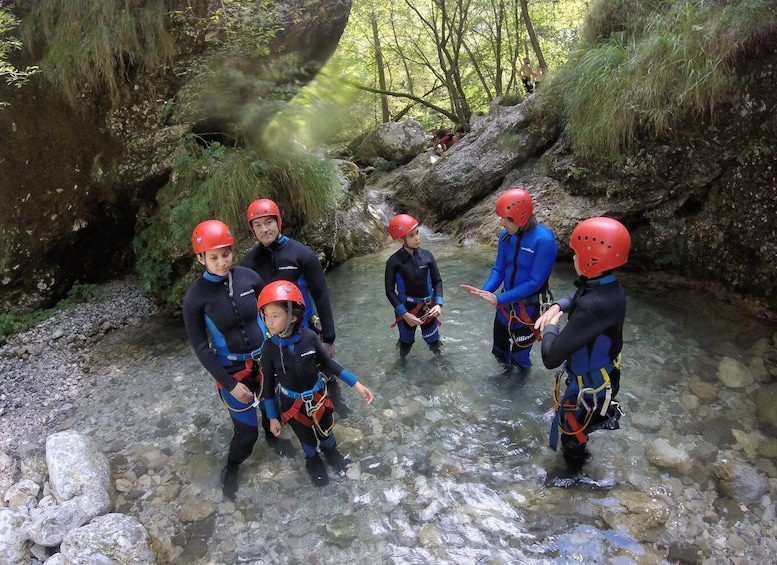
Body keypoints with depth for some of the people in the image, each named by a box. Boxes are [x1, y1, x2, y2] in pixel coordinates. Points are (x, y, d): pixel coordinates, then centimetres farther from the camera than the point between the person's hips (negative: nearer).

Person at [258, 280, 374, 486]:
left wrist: (357, 385, -9)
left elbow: (327, 362, -10)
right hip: (292, 403, 0)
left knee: (325, 431, 26)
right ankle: (313, 461, 58)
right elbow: (268, 384, -11)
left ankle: (331, 452, 61)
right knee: (307, 439, 24)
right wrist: (272, 417, -3)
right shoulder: (269, 348, -25)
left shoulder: (309, 337, -26)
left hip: (318, 396, 1)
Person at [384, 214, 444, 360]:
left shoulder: (427, 256, -9)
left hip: (428, 308, 2)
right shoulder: (394, 261, -17)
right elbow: (390, 291, -11)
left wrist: (438, 304, -12)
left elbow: (437, 281, 1)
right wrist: (404, 314, -16)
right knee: (406, 342, 18)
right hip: (406, 309, -2)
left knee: (433, 340, 16)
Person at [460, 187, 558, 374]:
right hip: (506, 303, 6)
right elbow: (499, 269, 2)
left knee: (518, 353, 12)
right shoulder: (506, 235, -6)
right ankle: (508, 368, 52)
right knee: (500, 350, 22)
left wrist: (499, 299, -26)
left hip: (528, 307, -5)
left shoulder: (544, 240, -25)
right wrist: (485, 291, -17)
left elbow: (534, 282, -24)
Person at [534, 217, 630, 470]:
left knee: (570, 433, 19)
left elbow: (551, 357, -38)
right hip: (597, 376, 8)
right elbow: (577, 298, 15)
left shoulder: (594, 307, -41)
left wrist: (551, 326, -19)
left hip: (588, 388, -8)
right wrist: (556, 307, -5)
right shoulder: (608, 287, -11)